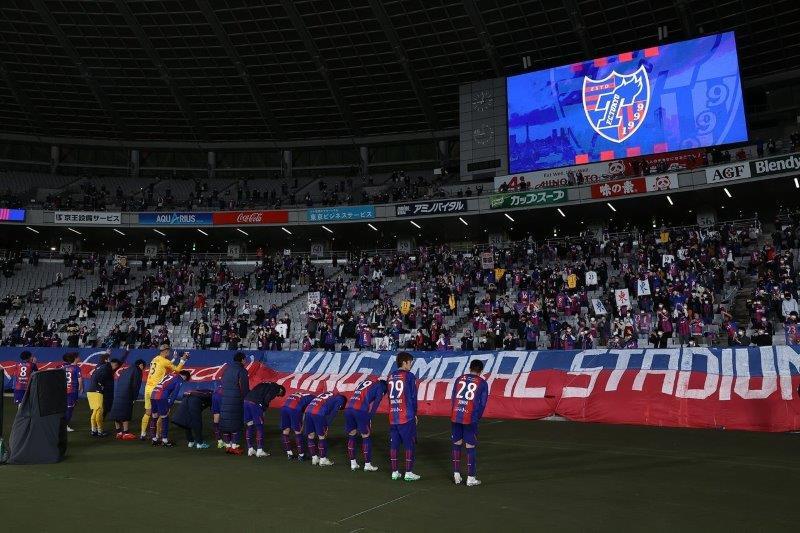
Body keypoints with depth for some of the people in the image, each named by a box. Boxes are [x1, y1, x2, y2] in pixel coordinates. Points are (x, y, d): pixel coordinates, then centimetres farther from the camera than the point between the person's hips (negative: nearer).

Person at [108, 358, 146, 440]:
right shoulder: (137, 371, 0)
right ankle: (126, 433, -5)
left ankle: (119, 432, 18)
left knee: (117, 413, 11)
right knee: (126, 414, -6)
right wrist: (134, 398, -2)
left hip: (117, 394, 8)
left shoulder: (126, 370, 24)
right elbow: (135, 385, -7)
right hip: (126, 396, -8)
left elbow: (118, 381, 23)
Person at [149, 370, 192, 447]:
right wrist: (169, 406, -1)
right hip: (161, 397, -8)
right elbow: (174, 394, -4)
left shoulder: (170, 375, 25)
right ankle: (165, 441, 6)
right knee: (165, 418, 2)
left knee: (154, 418, 16)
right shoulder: (179, 380, 3)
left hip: (153, 395, 8)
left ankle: (154, 439, 24)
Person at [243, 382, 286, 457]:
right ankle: (259, 451, 6)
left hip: (246, 400, 8)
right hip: (255, 403, -8)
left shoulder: (266, 384, 31)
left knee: (249, 426, 16)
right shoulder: (275, 388, 7)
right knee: (259, 427, 3)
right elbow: (267, 399, -8)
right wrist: (263, 410, 5)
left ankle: (250, 449, 21)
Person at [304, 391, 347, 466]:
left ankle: (314, 458, 24)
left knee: (310, 436, 16)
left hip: (308, 410, 6)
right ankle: (323, 460, 14)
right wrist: (327, 426, 0)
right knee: (322, 437, 7)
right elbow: (333, 413, 2)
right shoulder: (340, 399, 15)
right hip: (318, 414, -6)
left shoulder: (327, 393, 34)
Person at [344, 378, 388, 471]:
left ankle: (353, 464, 25)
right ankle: (367, 465, 15)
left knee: (351, 436, 18)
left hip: (348, 408, 6)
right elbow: (375, 404, 2)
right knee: (366, 436, 9)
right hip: (360, 410, -6)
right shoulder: (380, 386, 14)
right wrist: (369, 417, 2)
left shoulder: (364, 382, 31)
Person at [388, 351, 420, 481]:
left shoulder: (390, 376, 11)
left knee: (394, 444, 10)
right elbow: (413, 396, -5)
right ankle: (408, 472, 3)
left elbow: (390, 395, 14)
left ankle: (394, 472, 15)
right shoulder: (409, 376, -7)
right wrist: (415, 414, 5)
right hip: (406, 416, -6)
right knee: (409, 444, 2)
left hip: (392, 416, 6)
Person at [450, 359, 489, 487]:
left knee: (456, 444, 14)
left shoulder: (459, 379, 12)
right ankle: (471, 478, 7)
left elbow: (453, 399, 14)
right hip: (470, 418, -3)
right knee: (470, 447, 3)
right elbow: (482, 403, 3)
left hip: (455, 417, 3)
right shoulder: (482, 383, 3)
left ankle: (456, 475, 18)